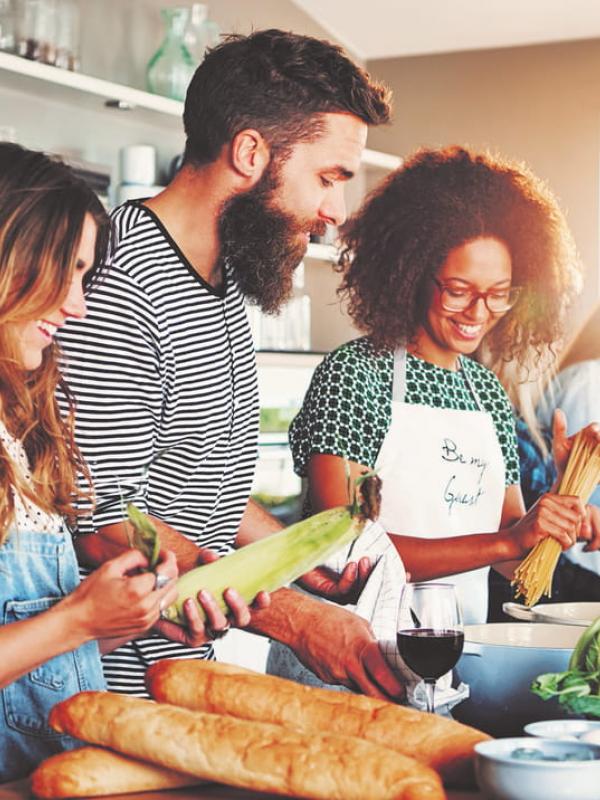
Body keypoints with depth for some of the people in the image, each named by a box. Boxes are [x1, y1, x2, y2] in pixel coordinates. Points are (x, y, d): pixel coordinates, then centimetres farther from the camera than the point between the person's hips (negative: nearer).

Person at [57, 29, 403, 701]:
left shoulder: (224, 277, 10)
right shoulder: (120, 293, -23)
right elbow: (106, 529, -24)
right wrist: (295, 618, -25)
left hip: (201, 659, 9)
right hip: (129, 679, -9)